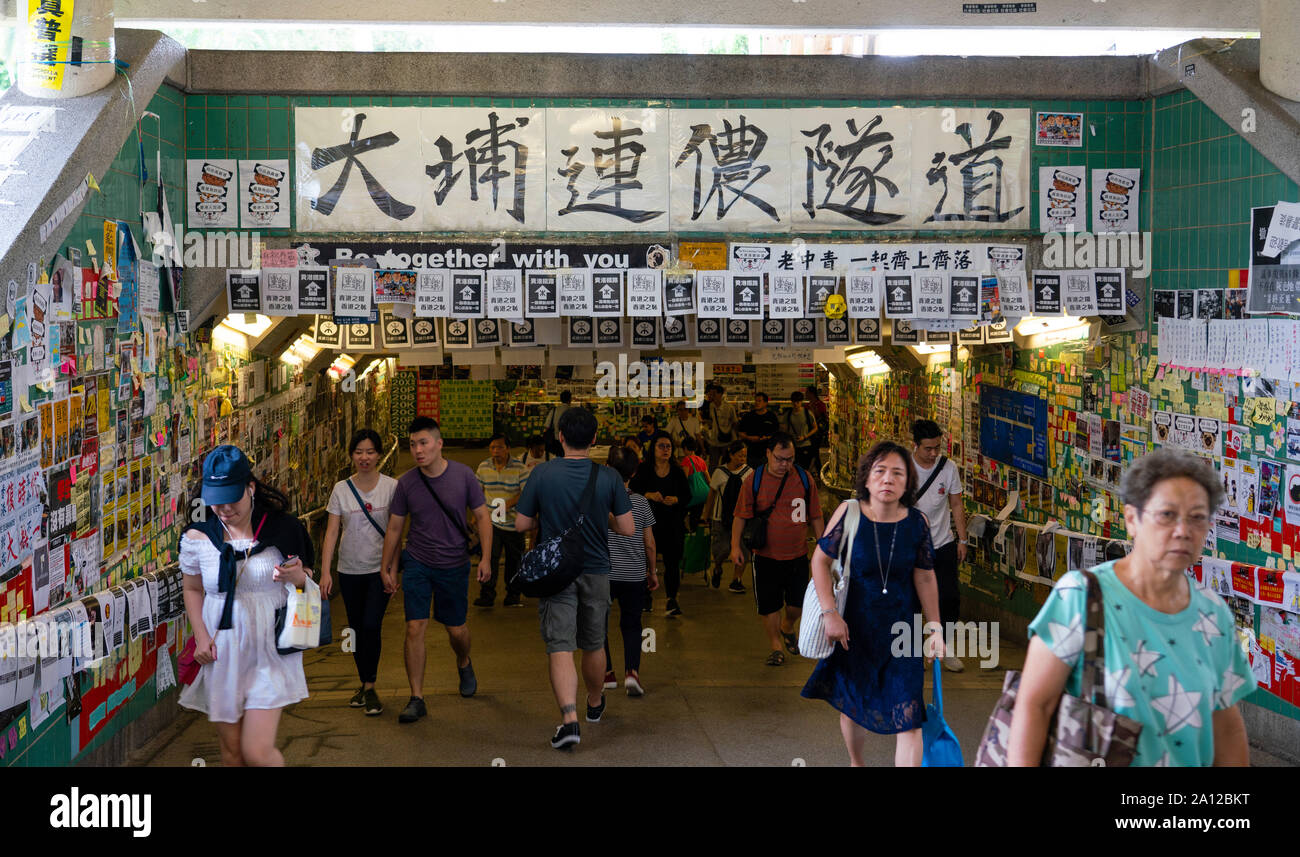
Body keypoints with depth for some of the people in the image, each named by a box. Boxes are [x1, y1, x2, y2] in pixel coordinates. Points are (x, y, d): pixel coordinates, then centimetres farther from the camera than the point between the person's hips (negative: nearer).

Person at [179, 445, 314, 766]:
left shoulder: (281, 530, -6)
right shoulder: (197, 538, -2)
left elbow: (308, 581, 6)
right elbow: (193, 589, 12)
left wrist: (298, 577, -18)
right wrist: (201, 637, -2)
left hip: (268, 654, -2)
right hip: (221, 653, 2)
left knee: (257, 752, -9)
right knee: (231, 750, 11)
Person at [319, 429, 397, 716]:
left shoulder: (392, 487, -4)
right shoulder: (341, 489, 0)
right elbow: (332, 531, -1)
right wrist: (325, 572, -8)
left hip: (379, 568, -3)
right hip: (349, 570, 3)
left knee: (371, 625, -14)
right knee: (356, 629, 10)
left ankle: (370, 688, -3)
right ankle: (364, 684, 25)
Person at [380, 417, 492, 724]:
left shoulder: (463, 475, -9)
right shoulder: (406, 483, -6)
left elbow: (482, 517, -1)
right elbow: (394, 527, 4)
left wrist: (486, 558, -9)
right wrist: (387, 567, 5)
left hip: (454, 564, 0)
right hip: (417, 563, 0)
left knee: (456, 630, 11)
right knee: (415, 628, -8)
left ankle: (464, 664, 45)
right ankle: (416, 698, 0)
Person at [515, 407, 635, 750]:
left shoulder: (542, 474, -10)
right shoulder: (609, 477, -8)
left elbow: (521, 524, -5)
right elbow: (628, 528, -6)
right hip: (596, 571, 2)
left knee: (560, 647, -5)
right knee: (594, 645, 19)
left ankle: (569, 719, -20)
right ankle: (595, 704, 40)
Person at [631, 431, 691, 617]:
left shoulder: (678, 471, 7)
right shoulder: (643, 470, 2)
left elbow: (687, 495, 8)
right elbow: (632, 491, -1)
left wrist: (676, 500, -12)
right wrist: (648, 495, -18)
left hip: (674, 523, 1)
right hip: (649, 521, -1)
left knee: (672, 561, -1)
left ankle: (672, 599, 6)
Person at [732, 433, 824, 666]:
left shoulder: (804, 479, 2)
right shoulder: (753, 481, -4)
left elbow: (815, 517, 9)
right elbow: (740, 516, -2)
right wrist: (735, 545, -10)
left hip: (798, 554, 2)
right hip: (766, 556, -2)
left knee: (798, 602, 8)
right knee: (769, 605, 1)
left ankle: (787, 626, 39)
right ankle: (776, 647, 17)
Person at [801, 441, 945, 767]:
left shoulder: (916, 522, -9)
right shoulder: (850, 512, -13)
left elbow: (925, 579, 1)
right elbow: (821, 559, -6)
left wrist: (935, 630, 4)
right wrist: (829, 613, -14)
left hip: (900, 628, 0)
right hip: (854, 627, 0)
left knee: (908, 716, -8)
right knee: (853, 706, 19)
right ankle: (855, 762, 47)